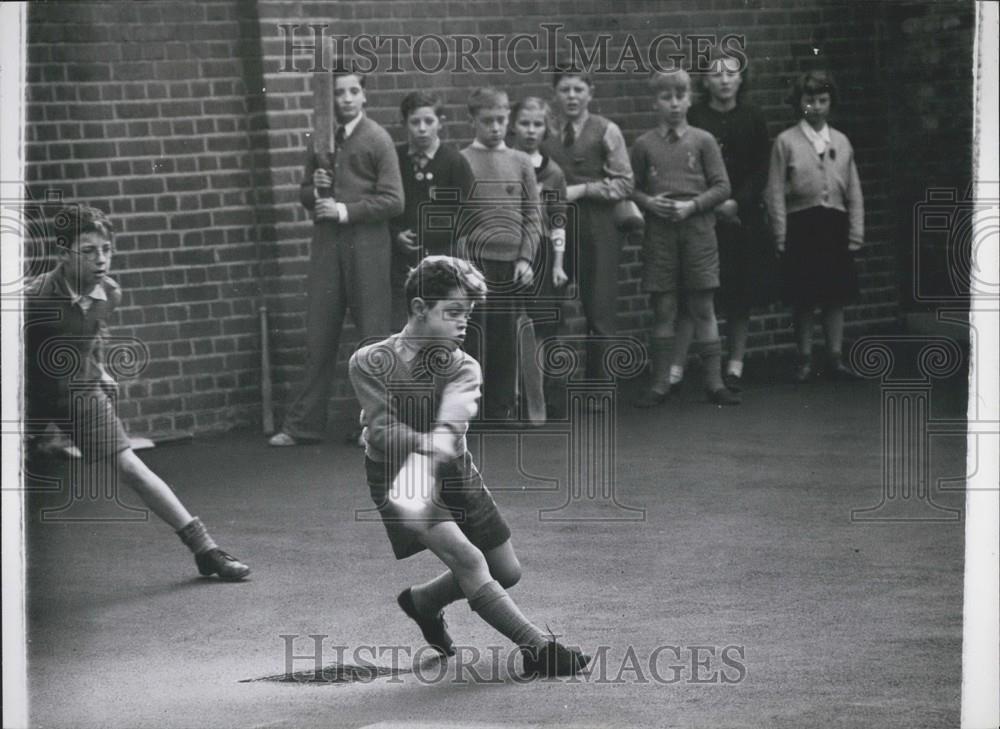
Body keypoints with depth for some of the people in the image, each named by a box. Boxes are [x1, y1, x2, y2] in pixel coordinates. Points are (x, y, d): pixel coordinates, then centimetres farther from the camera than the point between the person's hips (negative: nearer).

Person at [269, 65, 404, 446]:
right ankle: (303, 424, 6)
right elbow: (305, 196, 21)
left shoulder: (377, 139, -2)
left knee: (374, 336, 1)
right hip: (326, 245, 4)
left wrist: (347, 210, -14)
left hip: (366, 246, -4)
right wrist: (315, 189, -2)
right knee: (319, 338, 4)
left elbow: (393, 200, -8)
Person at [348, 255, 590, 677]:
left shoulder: (463, 369, -9)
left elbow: (451, 423, -29)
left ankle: (423, 601, 34)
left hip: (453, 474, 5)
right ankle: (536, 649, -25)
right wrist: (427, 445, -45)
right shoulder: (370, 364, -14)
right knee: (464, 556, -25)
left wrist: (442, 442, -52)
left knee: (507, 572, 10)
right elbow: (383, 431, -25)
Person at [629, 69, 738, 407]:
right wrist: (648, 202, -10)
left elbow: (721, 187, 1)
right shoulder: (644, 145, 5)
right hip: (659, 232, 1)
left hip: (697, 229, -1)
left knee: (703, 308, 1)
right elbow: (632, 188, 10)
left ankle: (714, 381, 5)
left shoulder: (703, 141, 2)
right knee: (663, 310, 3)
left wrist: (692, 205, -12)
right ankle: (660, 383, 9)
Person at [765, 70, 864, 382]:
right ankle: (804, 359, 11)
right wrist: (782, 237, -8)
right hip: (801, 225, -3)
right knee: (802, 298, 2)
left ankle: (836, 356, 11)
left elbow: (854, 192, 11)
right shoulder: (786, 142, 0)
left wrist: (856, 234, 4)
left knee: (835, 296, 4)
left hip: (835, 225, 3)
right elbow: (775, 193, -2)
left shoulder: (841, 142, 10)